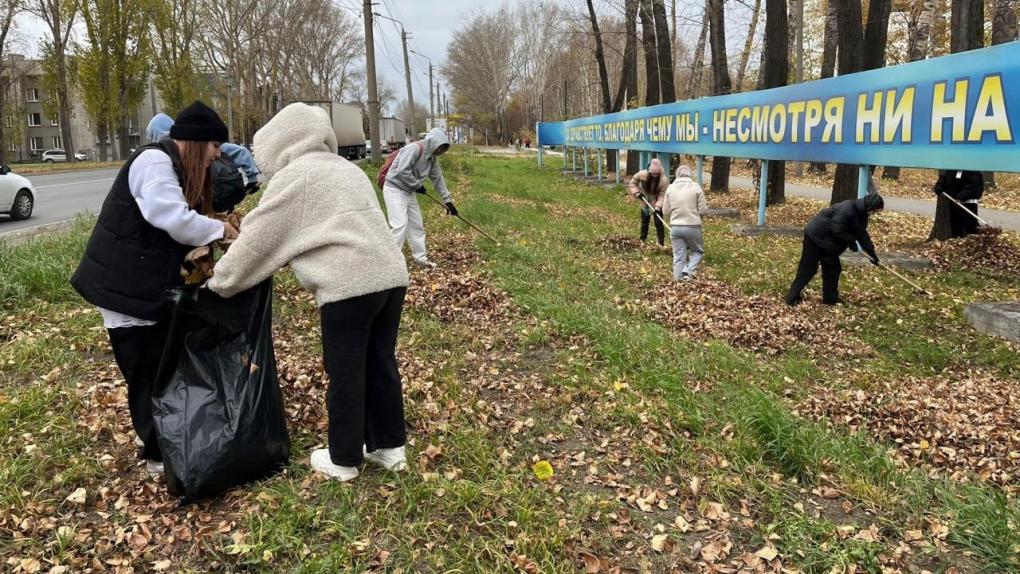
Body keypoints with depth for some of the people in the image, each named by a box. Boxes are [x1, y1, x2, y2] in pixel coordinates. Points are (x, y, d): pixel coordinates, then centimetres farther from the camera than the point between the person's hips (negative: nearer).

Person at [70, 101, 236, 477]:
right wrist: (221, 230, -15)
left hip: (153, 284, 10)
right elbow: (175, 220, -28)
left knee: (166, 364, 14)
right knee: (145, 371, -1)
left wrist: (210, 237, 0)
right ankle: (158, 453, 9)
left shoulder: (177, 168, 15)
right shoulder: (154, 161, -18)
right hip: (125, 286, -10)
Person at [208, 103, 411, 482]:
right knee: (380, 364, 18)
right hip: (391, 275, 8)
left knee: (345, 375, 5)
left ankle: (344, 461, 20)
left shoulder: (292, 177, -1)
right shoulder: (345, 168, 23)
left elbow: (258, 240, 1)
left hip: (350, 285, -8)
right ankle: (390, 447, 28)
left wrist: (220, 282, 14)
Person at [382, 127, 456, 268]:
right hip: (394, 189, -9)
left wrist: (447, 200, 9)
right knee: (400, 225, -17)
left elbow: (438, 178, 11)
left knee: (417, 224, 12)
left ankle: (420, 257, 24)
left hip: (408, 191, 9)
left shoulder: (432, 157, 5)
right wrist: (417, 185, -16)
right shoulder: (414, 149, -23)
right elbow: (402, 171, -30)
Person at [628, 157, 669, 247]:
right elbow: (633, 182, -3)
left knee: (658, 223, -5)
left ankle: (661, 243, 2)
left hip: (657, 204, -3)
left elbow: (662, 195, -24)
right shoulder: (642, 174, -21)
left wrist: (658, 206, -35)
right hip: (645, 203, 3)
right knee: (644, 222, 15)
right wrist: (637, 193, -14)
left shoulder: (664, 180, -27)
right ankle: (643, 240, 30)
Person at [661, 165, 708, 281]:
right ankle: (688, 272, -3)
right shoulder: (696, 187, -5)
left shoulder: (670, 188, 3)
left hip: (675, 227, 2)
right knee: (697, 251, 16)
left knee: (678, 256, 10)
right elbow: (703, 210, -4)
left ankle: (679, 278, 10)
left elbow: (665, 212, 6)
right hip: (693, 227, -2)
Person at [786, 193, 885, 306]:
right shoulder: (847, 209, -25)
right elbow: (837, 230, -29)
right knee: (807, 269, -6)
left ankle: (830, 298, 20)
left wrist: (872, 253, 16)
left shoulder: (860, 214, 7)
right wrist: (851, 242, -19)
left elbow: (862, 235, 16)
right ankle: (792, 298, 0)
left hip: (828, 242, 10)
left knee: (833, 268, 10)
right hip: (816, 236, -10)